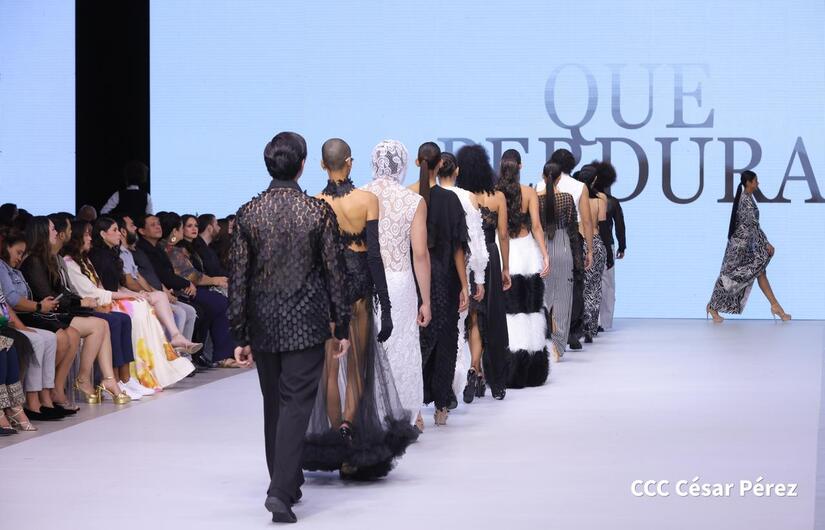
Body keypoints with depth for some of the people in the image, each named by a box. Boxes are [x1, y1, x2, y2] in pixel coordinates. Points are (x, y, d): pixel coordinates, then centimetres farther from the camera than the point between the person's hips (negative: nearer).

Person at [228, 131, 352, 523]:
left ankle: (287, 482, 28)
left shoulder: (248, 213, -2)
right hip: (306, 323, -3)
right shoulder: (319, 212, -7)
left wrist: (240, 336, 5)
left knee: (274, 406, 16)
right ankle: (281, 490, -15)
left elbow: (237, 278, 0)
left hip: (263, 325, 3)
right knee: (296, 406, -3)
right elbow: (335, 272, -4)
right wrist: (342, 327, 5)